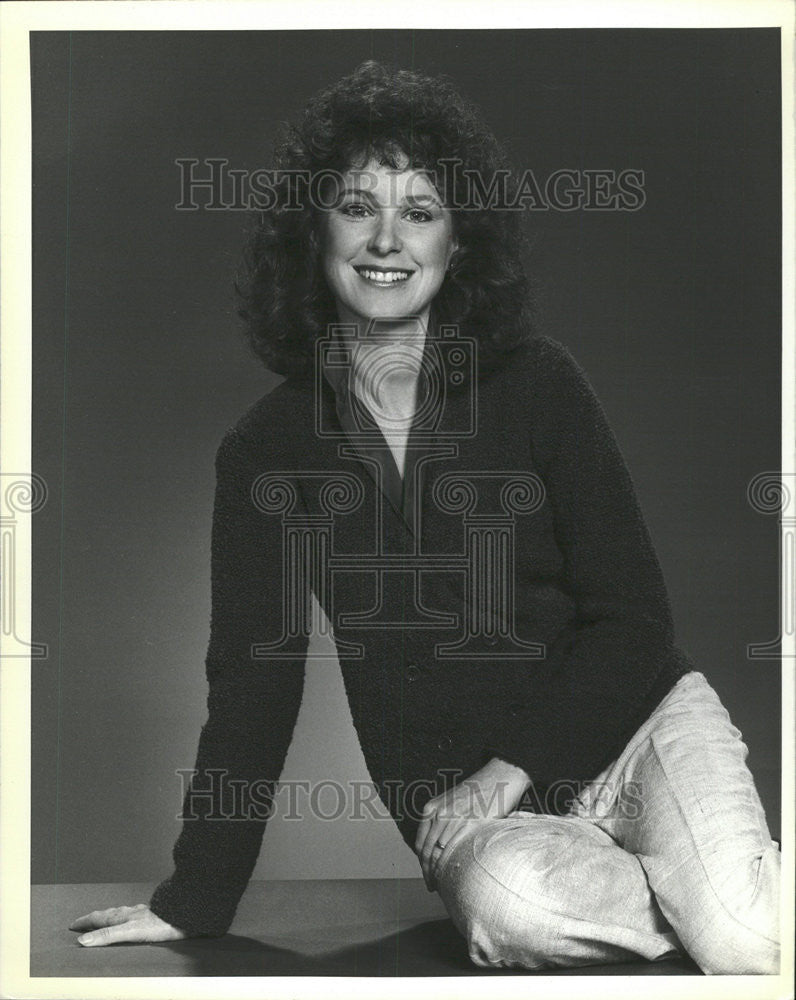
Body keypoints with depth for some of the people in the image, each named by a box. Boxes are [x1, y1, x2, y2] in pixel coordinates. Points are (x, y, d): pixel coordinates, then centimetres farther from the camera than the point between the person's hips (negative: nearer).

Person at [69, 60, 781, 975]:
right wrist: (193, 900, 6)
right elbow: (251, 685, 7)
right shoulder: (261, 452, 2)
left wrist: (514, 764, -14)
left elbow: (634, 618, -2)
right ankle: (723, 909, -9)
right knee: (507, 898, -33)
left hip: (639, 728, -1)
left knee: (739, 936, -31)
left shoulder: (537, 384, -3)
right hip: (471, 816, 2)